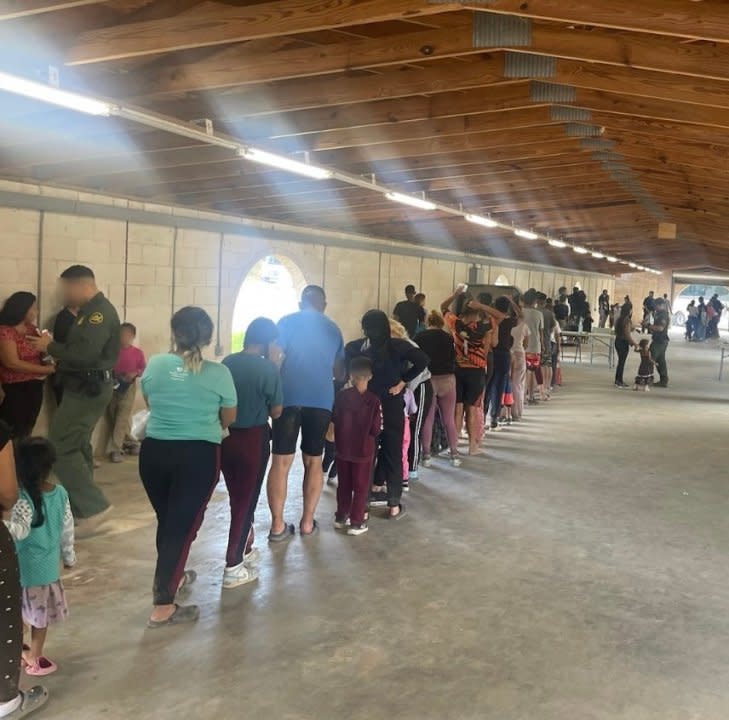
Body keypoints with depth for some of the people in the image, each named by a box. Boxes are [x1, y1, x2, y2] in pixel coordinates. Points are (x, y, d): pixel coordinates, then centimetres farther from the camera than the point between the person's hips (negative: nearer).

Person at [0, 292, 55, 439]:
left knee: (26, 431, 14)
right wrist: (45, 369, -18)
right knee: (14, 433, -1)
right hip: (16, 389, -7)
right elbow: (12, 363, -20)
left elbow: (40, 352, 17)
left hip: (35, 386, 7)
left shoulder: (32, 329, 10)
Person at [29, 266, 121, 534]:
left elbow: (84, 354, -28)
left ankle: (93, 506, -8)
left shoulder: (99, 312, -18)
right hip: (88, 386, 11)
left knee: (59, 446, -10)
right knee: (77, 445, 16)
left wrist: (50, 346, -15)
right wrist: (56, 355, 1)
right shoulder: (93, 310, 14)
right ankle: (81, 507, 24)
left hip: (89, 389, -11)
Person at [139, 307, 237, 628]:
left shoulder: (154, 365, -1)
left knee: (166, 520, 20)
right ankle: (163, 607, 4)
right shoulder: (218, 373, -8)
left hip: (154, 450, 4)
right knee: (183, 525, 2)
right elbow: (229, 417, 5)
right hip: (198, 455, -3)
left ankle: (171, 577, 40)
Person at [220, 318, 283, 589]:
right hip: (253, 439, -5)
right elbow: (276, 412, -8)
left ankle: (244, 549, 38)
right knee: (246, 500, 6)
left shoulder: (227, 362, 2)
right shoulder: (268, 368, -14)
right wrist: (273, 364, -3)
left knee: (236, 498, 21)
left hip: (226, 437, 6)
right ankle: (233, 568, 10)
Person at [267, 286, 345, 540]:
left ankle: (277, 526, 3)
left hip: (289, 398, -2)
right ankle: (307, 522, 16)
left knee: (281, 462, 2)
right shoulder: (333, 329, 14)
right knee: (314, 462, 13)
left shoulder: (287, 322, 4)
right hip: (322, 400, 3)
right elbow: (339, 370, 22)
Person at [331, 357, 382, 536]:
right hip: (363, 450, -3)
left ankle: (341, 517, 28)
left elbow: (334, 420, 4)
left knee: (344, 485, 18)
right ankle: (356, 522, 10)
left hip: (342, 448, 3)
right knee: (361, 487, 8)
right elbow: (377, 429, -14)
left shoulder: (341, 396, -7)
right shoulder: (374, 400, -16)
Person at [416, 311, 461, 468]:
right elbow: (453, 358, 8)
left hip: (427, 380, -1)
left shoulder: (419, 337, -2)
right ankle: (454, 455, 10)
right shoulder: (448, 337, 1)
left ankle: (426, 456, 5)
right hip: (447, 379, 1)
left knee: (427, 419, 5)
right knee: (449, 420, 8)